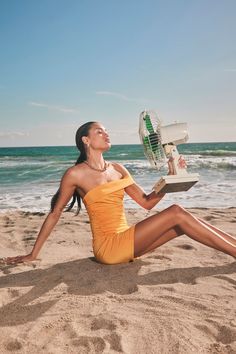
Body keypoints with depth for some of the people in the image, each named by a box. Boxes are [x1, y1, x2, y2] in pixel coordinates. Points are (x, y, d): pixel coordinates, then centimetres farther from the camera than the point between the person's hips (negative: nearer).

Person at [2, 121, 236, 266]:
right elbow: (54, 214, -1)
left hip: (126, 241, 6)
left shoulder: (117, 169, 9)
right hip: (107, 246, -6)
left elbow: (147, 202, 9)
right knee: (176, 213, -17)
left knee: (181, 224, -10)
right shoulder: (75, 174, -8)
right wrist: (33, 254, 3)